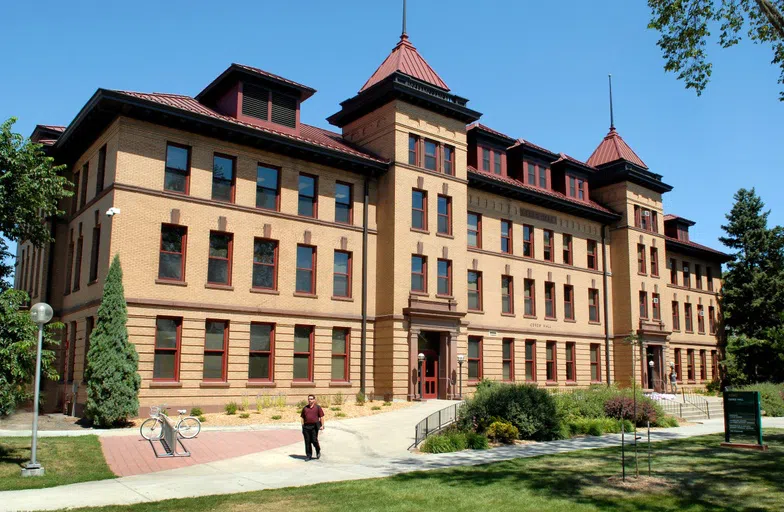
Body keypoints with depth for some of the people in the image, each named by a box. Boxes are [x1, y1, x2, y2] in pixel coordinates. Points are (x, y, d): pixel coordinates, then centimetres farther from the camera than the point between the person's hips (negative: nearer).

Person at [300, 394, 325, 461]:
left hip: (314, 426, -3)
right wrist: (302, 427, 8)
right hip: (306, 426, 3)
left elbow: (321, 417, 0)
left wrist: (322, 425, -8)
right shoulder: (305, 408, 12)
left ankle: (318, 451, 20)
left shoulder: (318, 407, 3)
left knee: (314, 440, -6)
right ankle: (308, 455, 12)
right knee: (307, 441, 3)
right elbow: (302, 418, 14)